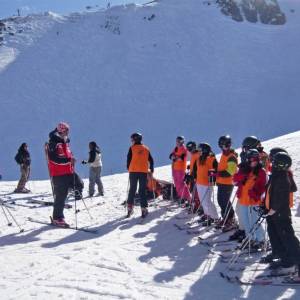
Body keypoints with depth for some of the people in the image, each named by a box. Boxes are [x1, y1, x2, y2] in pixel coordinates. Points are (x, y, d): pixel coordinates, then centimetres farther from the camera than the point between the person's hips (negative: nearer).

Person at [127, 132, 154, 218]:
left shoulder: (132, 148, -2)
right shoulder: (146, 148, 8)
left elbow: (129, 159, -3)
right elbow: (151, 160, 10)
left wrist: (128, 168, 12)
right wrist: (151, 170, 19)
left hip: (133, 171, -2)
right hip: (144, 172, 2)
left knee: (132, 190, 8)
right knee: (142, 191, 5)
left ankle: (130, 208, 7)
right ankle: (144, 209, -1)